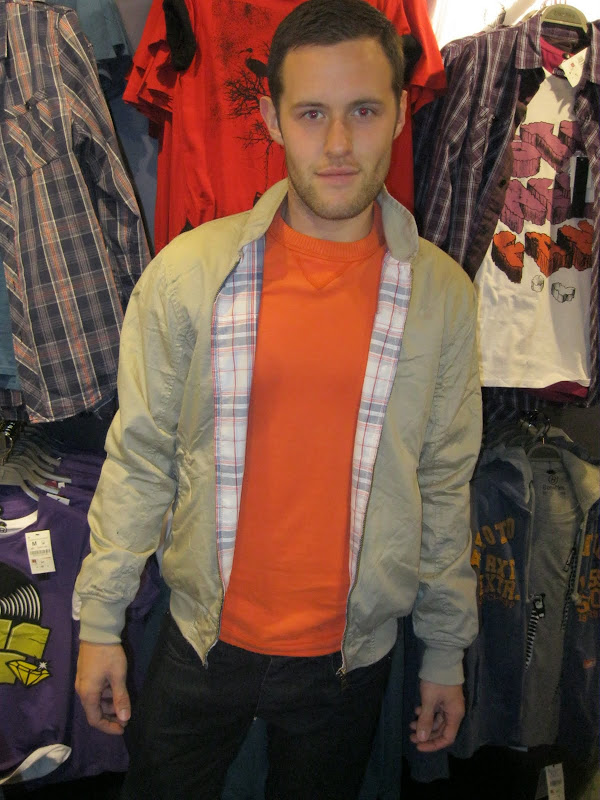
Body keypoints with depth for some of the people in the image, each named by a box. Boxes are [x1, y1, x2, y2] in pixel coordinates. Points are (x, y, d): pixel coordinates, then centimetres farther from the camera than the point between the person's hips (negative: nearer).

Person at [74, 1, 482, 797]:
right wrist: (100, 622, -1)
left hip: (350, 657, 1)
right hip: (202, 642, 0)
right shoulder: (187, 270, -10)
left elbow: (445, 486, 0)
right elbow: (139, 457, -4)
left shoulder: (442, 292, -7)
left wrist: (447, 653, 7)